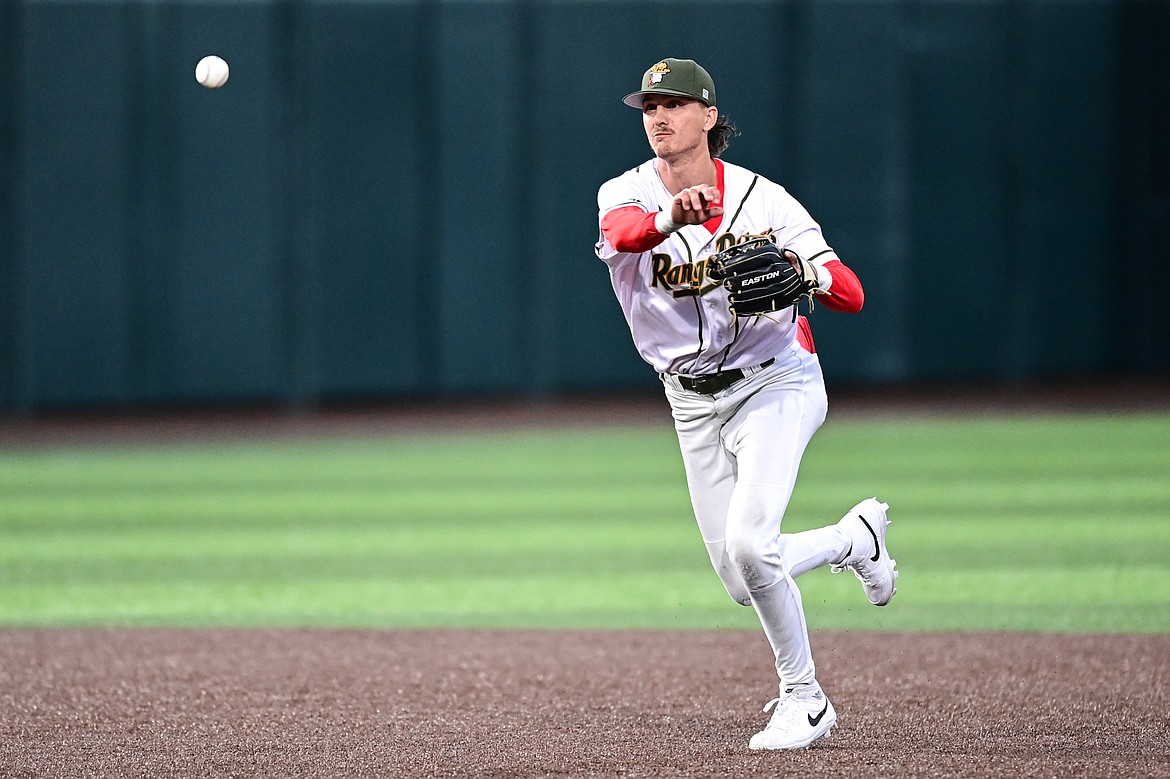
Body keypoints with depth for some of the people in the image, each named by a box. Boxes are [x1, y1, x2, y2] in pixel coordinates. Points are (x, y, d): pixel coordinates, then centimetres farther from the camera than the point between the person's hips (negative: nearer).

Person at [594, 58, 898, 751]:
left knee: (748, 543, -24)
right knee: (744, 582, 6)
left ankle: (803, 699, -5)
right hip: (694, 403, 4)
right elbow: (623, 231, -34)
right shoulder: (627, 195, -7)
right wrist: (670, 217, -57)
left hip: (775, 385, -4)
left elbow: (853, 296, -16)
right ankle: (855, 537, 36)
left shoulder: (762, 199, -11)